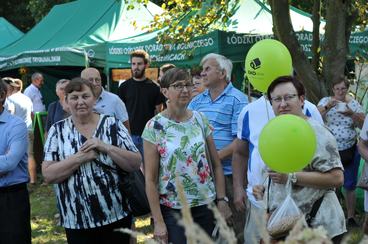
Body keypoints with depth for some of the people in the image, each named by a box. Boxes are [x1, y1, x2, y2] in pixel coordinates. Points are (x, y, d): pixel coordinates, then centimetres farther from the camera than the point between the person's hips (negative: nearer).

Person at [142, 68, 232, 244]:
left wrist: (222, 200, 1)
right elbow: (150, 179, -8)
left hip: (206, 206, 4)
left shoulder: (200, 119, 2)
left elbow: (216, 165, 7)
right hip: (172, 210, -3)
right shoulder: (154, 127, -8)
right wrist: (158, 222, -11)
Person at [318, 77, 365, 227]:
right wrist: (327, 107, -25)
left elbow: (363, 125, -1)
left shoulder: (354, 104, 1)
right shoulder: (325, 101, 0)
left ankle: (351, 218, 15)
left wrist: (352, 114, -18)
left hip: (350, 151, 0)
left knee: (350, 187, 5)